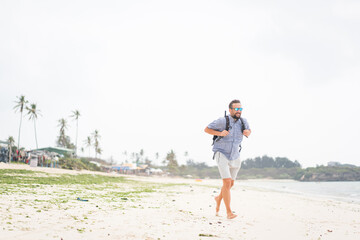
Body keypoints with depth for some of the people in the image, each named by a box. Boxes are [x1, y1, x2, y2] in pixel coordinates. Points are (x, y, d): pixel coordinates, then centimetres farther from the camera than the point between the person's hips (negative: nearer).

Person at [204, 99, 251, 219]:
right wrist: (220, 133, -23)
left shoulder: (243, 121, -4)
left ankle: (219, 198, 47)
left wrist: (247, 133, -9)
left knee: (231, 183, 17)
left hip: (234, 156, 6)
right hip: (221, 154, -6)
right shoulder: (222, 121, -17)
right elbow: (206, 129, -8)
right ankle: (229, 212, -11)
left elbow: (248, 131, 16)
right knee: (227, 182, -18)